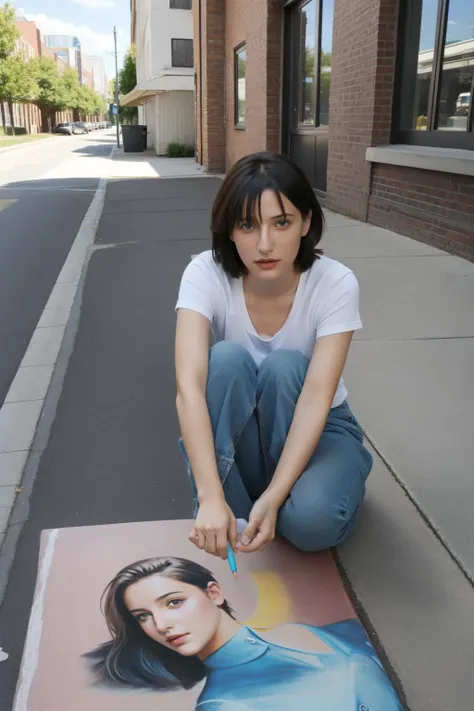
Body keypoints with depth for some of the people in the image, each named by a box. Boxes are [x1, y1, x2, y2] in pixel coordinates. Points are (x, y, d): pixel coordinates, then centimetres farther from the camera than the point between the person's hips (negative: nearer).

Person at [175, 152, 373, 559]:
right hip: (236, 430, 1)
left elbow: (316, 398, -30)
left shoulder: (336, 284, -23)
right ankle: (230, 514, -22)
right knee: (227, 358, -32)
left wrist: (273, 497, -41)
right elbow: (189, 385, -35)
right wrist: (211, 496, -46)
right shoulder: (206, 275, -22)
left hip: (317, 426, -1)